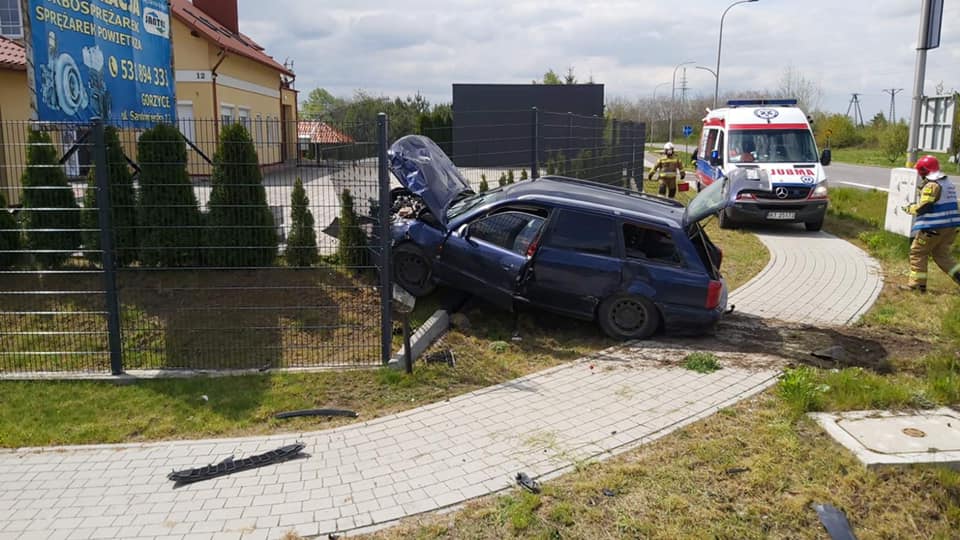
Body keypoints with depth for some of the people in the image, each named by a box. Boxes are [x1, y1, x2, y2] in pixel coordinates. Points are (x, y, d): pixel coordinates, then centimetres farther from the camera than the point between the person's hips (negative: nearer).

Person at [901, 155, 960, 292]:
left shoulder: (932, 185, -15)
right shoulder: (949, 183, 14)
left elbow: (924, 207, -19)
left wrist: (910, 209, -1)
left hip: (933, 228, -8)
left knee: (918, 253, 4)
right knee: (941, 255, 18)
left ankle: (918, 284, 5)